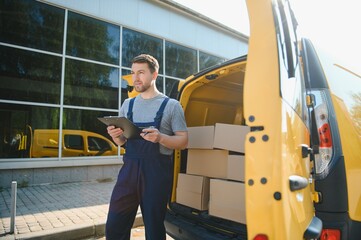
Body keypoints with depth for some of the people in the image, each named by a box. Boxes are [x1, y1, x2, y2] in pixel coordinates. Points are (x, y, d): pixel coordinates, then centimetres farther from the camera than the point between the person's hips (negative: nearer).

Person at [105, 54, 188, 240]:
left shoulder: (171, 105, 0)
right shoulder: (128, 104, 13)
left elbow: (183, 141, -3)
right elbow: (122, 142, 17)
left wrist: (160, 137, -21)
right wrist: (116, 137, -6)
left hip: (157, 171, -4)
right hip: (130, 168, 4)